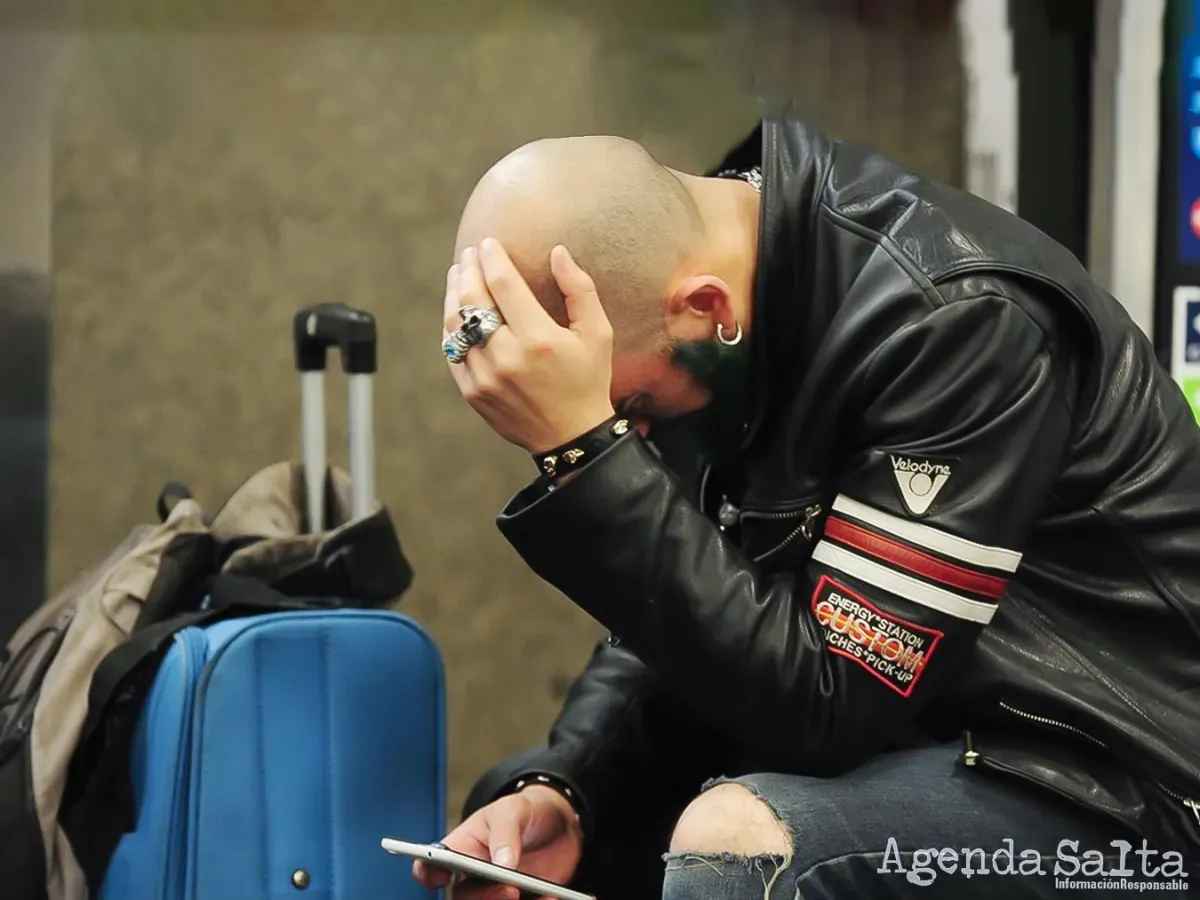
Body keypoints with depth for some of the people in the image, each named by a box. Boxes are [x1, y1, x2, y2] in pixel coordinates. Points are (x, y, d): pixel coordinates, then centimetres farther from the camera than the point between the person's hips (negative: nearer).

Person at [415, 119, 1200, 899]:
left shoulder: (954, 319, -25)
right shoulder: (691, 266, -1)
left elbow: (825, 703, -27)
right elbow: (677, 623, 6)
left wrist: (582, 448, -30)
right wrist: (558, 788, -12)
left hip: (1100, 778, -8)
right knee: (517, 812, 10)